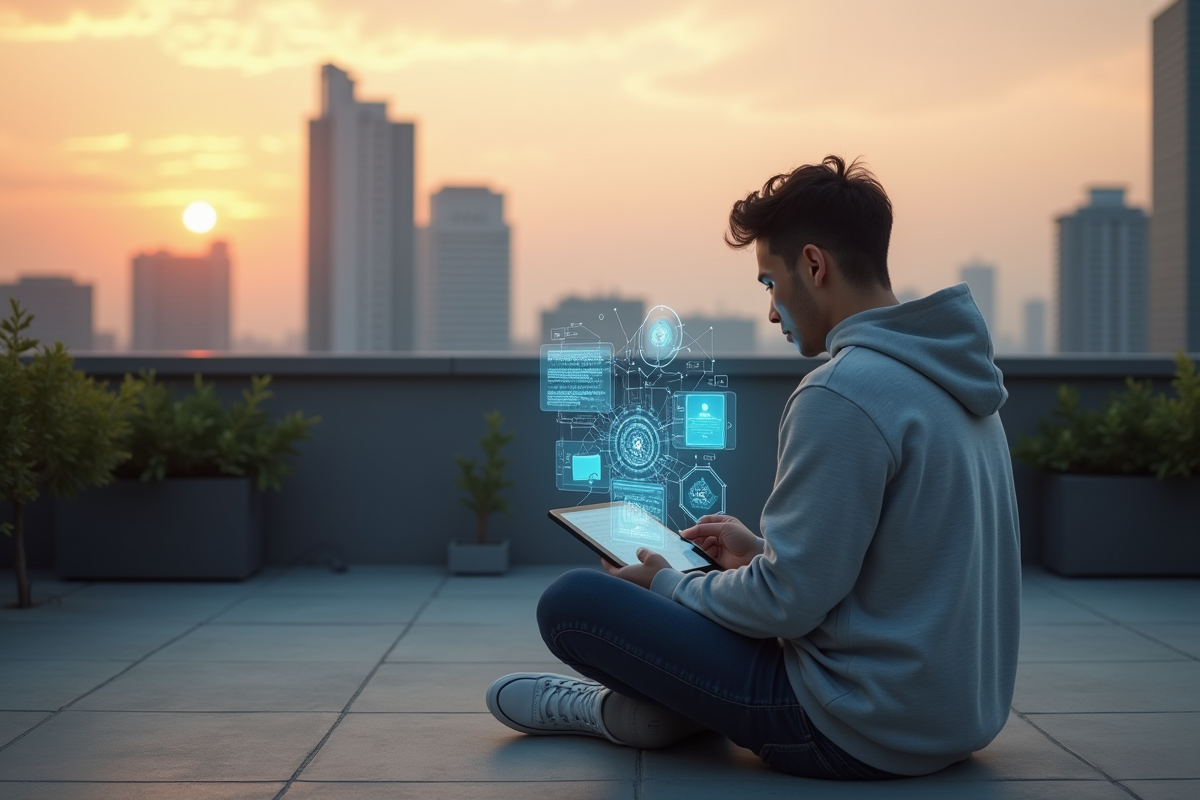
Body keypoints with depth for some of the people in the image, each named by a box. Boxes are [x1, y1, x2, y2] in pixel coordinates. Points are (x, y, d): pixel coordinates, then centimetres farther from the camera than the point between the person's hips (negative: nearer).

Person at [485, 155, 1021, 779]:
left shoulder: (843, 394, -22)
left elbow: (787, 602, -21)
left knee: (570, 604, -10)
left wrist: (668, 585, -3)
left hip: (867, 735, -10)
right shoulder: (956, 379, 9)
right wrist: (760, 551, 19)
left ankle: (612, 709, 15)